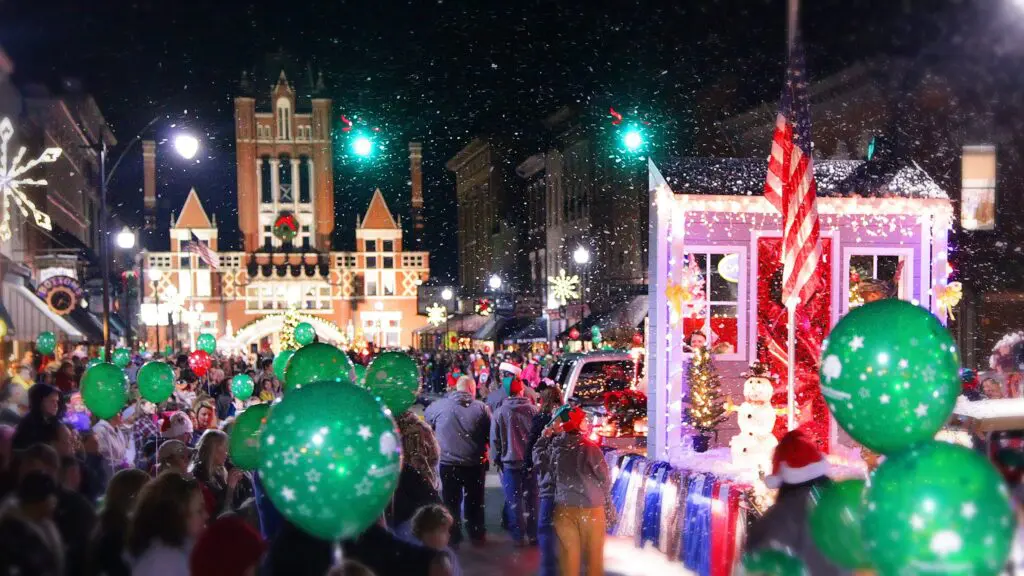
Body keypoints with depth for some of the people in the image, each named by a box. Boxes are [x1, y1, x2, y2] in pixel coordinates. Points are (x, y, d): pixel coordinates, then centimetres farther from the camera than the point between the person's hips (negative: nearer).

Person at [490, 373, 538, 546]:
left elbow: (495, 439, -3)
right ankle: (533, 534, 19)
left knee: (514, 500, 6)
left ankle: (518, 536, 9)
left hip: (510, 461, -2)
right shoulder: (533, 410, -7)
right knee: (532, 498, 13)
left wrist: (496, 459, 9)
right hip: (531, 460, 2)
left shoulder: (499, 413, -10)